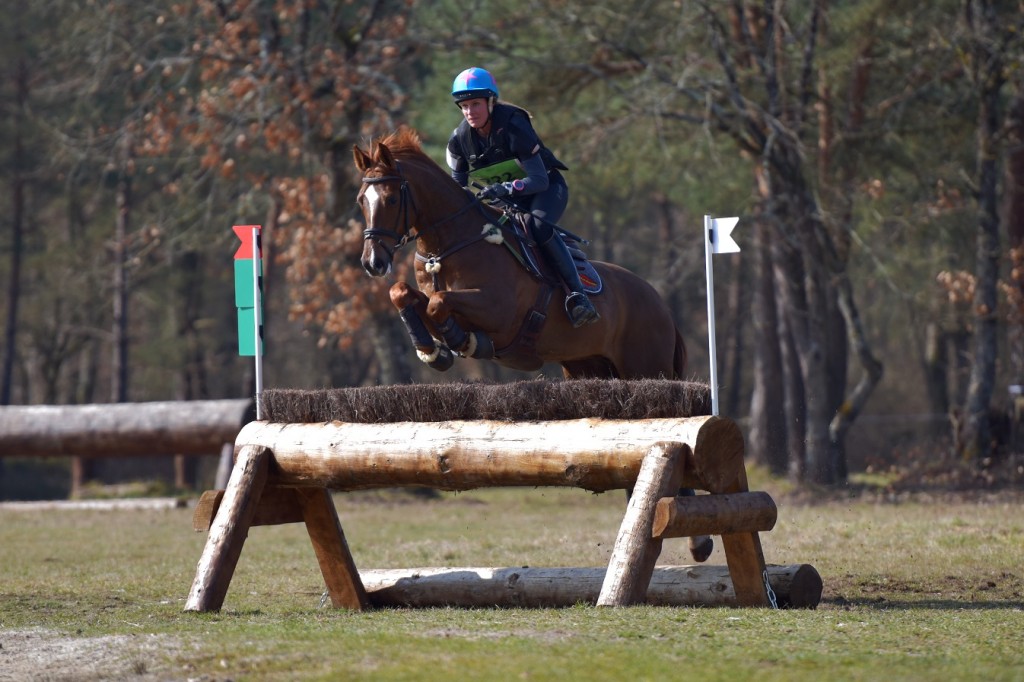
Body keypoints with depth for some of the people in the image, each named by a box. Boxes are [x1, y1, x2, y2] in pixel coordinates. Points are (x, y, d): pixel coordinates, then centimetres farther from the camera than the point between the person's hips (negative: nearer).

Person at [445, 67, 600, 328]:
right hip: (508, 198, 7)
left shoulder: (514, 127, -27)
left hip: (547, 188, -7)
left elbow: (539, 181, -29)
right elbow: (457, 184, 4)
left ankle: (577, 294, -36)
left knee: (538, 227, -35)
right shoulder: (460, 139, -10)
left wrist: (503, 189, -44)